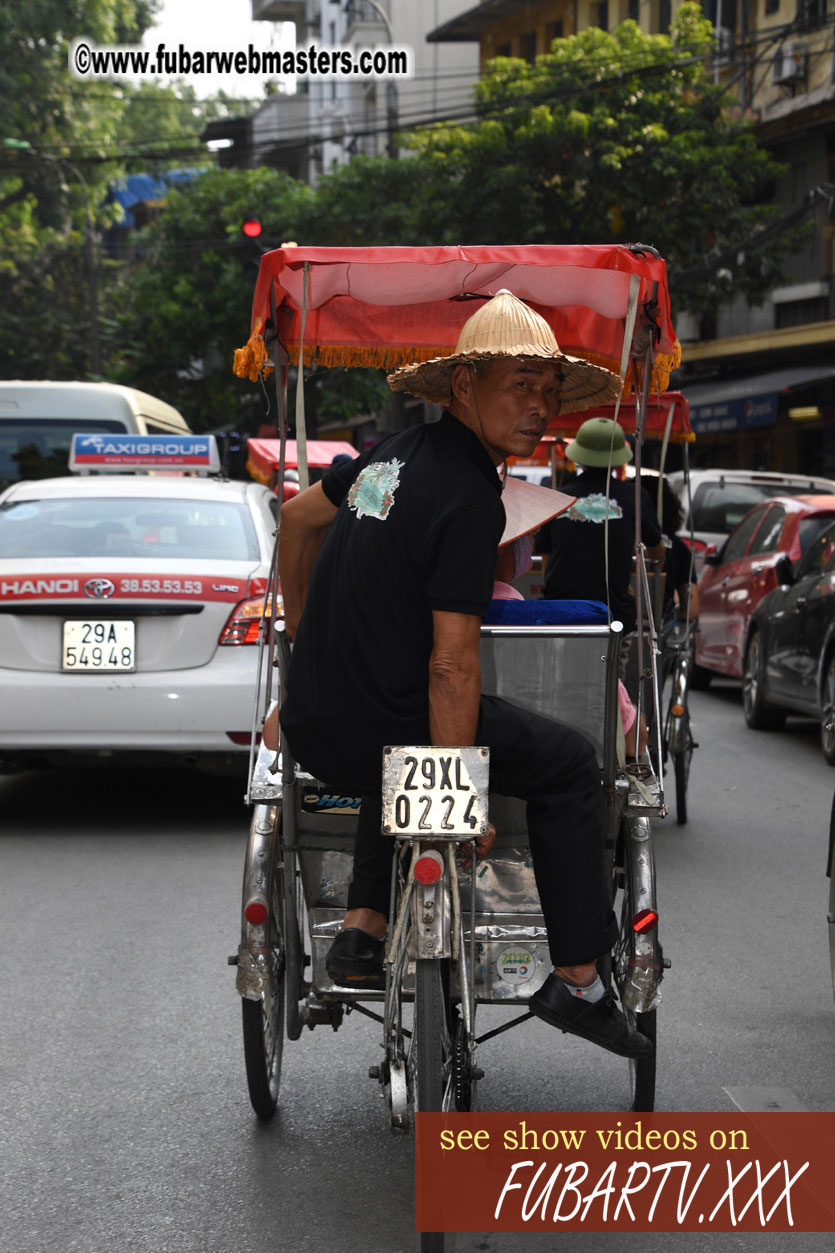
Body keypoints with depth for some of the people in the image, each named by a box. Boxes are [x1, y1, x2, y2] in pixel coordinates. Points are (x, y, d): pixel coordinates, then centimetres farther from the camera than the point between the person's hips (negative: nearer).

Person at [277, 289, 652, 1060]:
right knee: (569, 764, 10)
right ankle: (577, 982, 13)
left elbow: (298, 516, 27)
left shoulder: (401, 452, 9)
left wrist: (305, 631, 37)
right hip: (377, 737, -8)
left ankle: (362, 936, 29)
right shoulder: (470, 499, -16)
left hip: (311, 727, 8)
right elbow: (452, 667, -20)